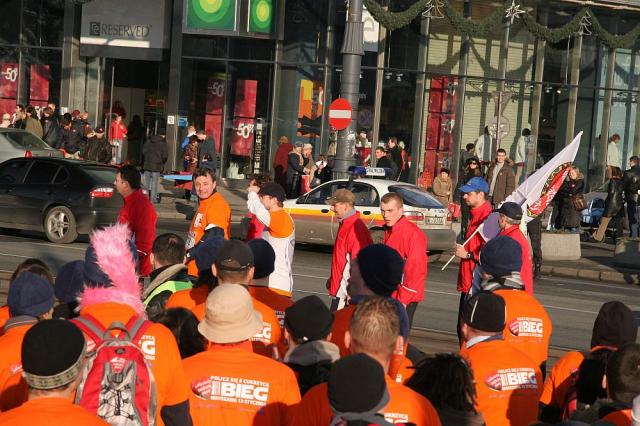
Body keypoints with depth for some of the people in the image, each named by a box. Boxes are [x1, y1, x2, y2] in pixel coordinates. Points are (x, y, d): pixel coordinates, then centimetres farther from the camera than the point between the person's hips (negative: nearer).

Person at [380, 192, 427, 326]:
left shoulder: (413, 233, -15)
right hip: (390, 295, 8)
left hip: (406, 299, -8)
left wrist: (403, 300, -19)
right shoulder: (388, 231, 12)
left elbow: (417, 270, -18)